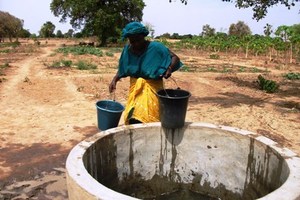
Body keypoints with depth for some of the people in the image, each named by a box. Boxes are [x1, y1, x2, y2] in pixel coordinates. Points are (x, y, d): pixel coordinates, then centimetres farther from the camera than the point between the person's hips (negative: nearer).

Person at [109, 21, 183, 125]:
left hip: (151, 88, -4)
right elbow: (122, 69, 11)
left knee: (149, 120, -9)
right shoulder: (128, 49, 0)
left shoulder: (155, 47, -13)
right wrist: (114, 80, -4)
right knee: (132, 120, 7)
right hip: (135, 89, 5)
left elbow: (175, 58, -8)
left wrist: (170, 68, -27)